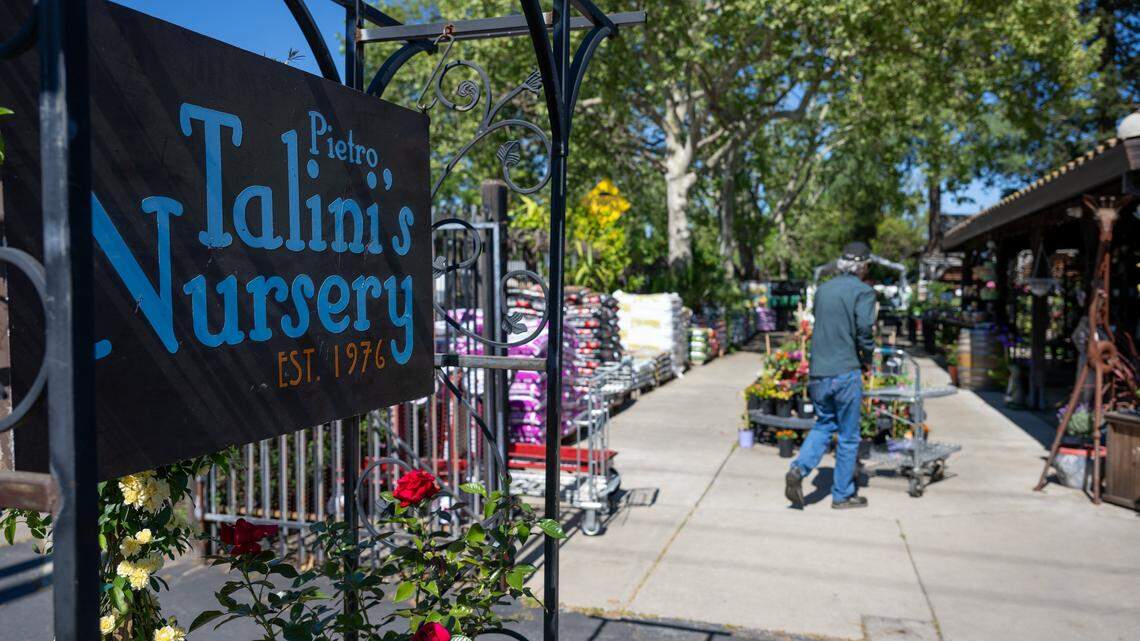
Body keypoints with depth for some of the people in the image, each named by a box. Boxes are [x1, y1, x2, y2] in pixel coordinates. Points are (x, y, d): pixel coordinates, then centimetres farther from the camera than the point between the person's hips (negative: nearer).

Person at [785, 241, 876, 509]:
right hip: (846, 372, -5)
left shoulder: (823, 289, 10)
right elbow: (864, 328, -17)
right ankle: (842, 495, 17)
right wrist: (867, 357, 0)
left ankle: (799, 469, -2)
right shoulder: (863, 291, -7)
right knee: (848, 436, 8)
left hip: (818, 371, 5)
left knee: (823, 425, 20)